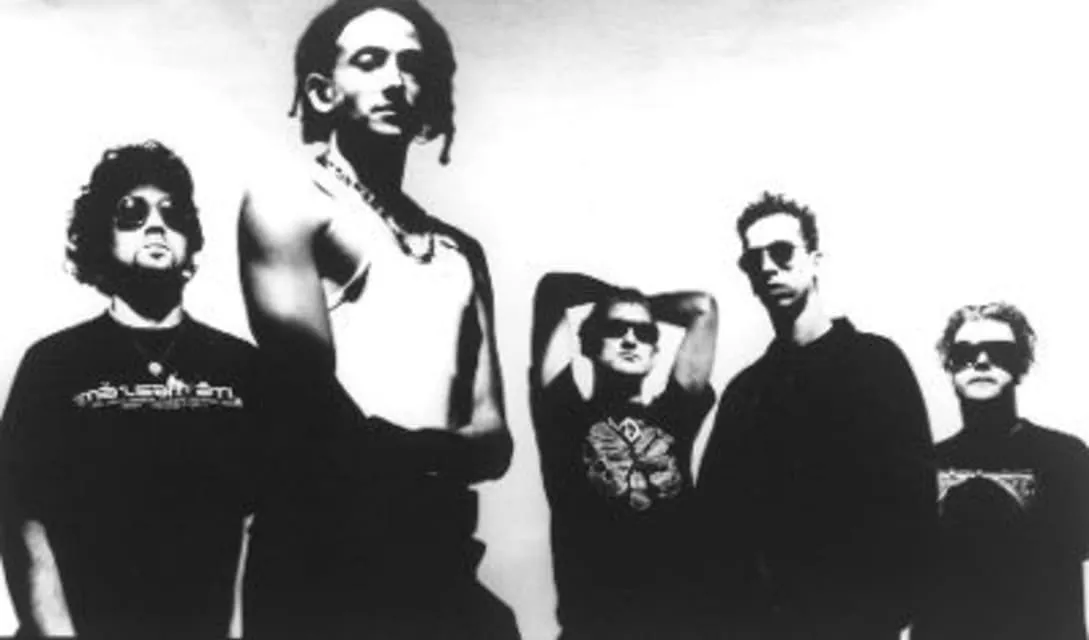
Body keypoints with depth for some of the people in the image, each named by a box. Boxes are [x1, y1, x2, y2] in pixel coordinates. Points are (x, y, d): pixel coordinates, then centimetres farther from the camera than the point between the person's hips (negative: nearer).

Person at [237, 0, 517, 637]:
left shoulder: (461, 252, 17)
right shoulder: (286, 205, -1)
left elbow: (494, 435, 5)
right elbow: (319, 416, -13)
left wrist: (416, 455, -14)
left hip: (441, 560, 5)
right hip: (320, 560, -5)